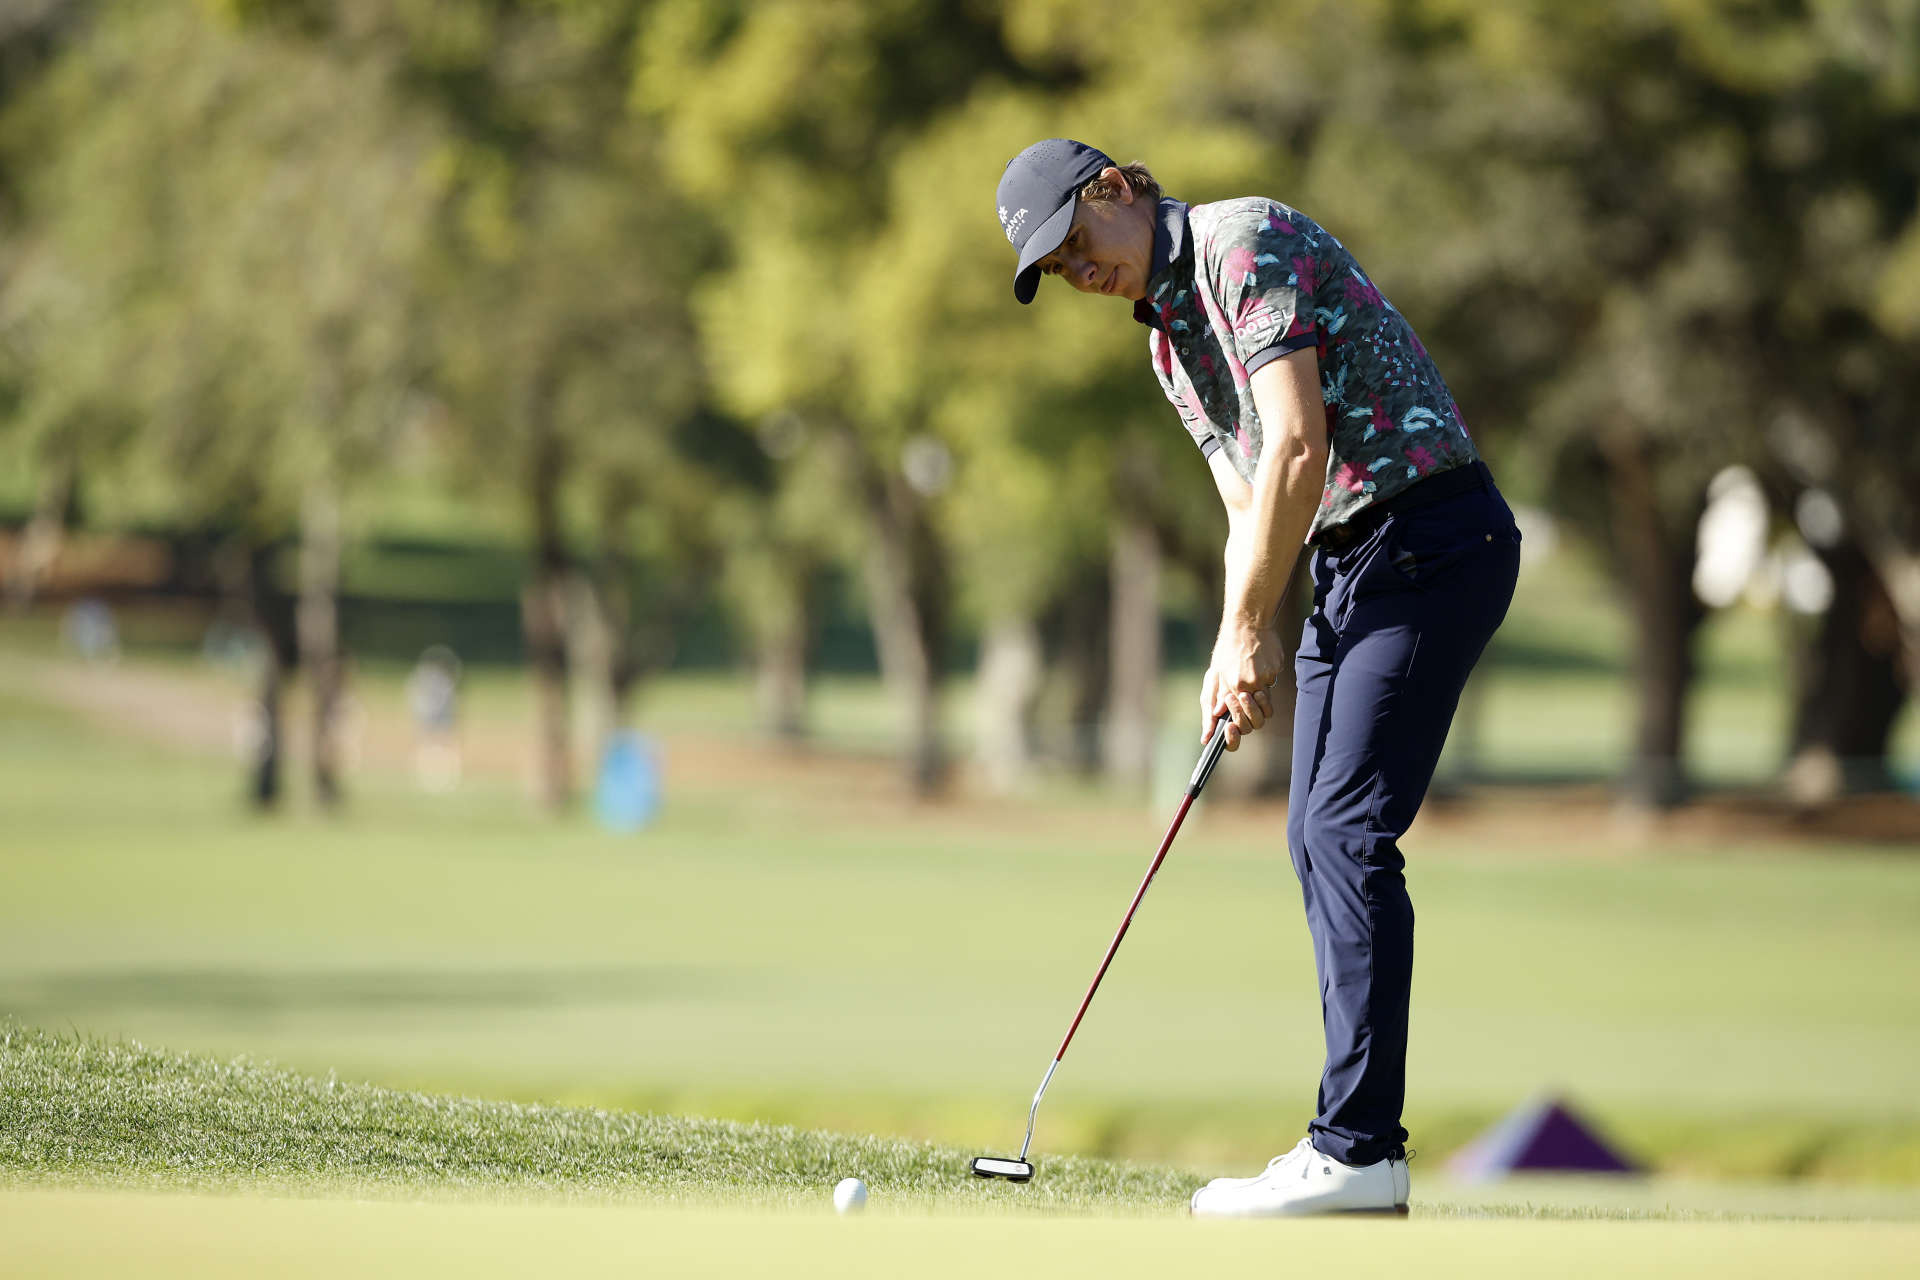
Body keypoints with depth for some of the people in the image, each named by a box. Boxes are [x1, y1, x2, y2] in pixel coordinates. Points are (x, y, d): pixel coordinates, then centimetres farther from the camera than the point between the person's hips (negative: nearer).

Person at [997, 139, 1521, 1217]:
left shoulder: (1248, 242, -12)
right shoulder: (1169, 340, 18)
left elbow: (1298, 448, -19)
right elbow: (1251, 507, 20)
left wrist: (1244, 632, -13)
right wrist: (1247, 652, 4)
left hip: (1431, 537, -10)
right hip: (1349, 561, 10)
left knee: (1348, 831, -14)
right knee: (1319, 840, 7)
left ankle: (1359, 1147, -16)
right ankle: (1358, 1148, 9)